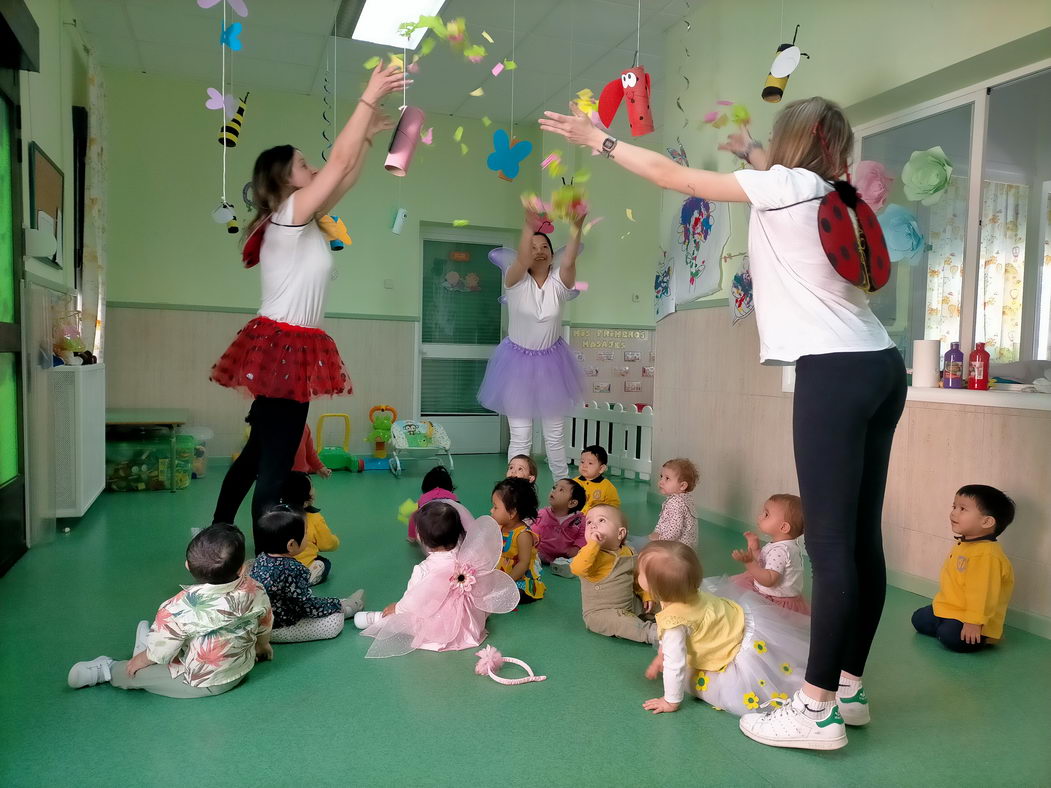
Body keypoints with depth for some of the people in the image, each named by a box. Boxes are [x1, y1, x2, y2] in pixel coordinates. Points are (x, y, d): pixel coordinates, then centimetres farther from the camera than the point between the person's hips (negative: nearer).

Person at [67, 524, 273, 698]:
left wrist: (142, 659, 5)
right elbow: (264, 626, -1)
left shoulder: (180, 608, -33)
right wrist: (262, 647, 22)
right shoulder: (255, 591, -20)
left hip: (201, 683, -5)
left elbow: (160, 651, -19)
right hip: (241, 670, 5)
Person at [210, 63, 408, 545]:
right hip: (282, 347, -10)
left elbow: (345, 178, 22)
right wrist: (369, 97, -11)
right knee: (274, 462, -5)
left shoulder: (301, 221, 15)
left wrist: (369, 135, 21)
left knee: (259, 451, 17)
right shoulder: (289, 212, -9)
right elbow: (339, 163, -15)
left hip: (287, 347, 10)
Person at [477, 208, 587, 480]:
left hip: (551, 363, 2)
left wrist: (576, 228, -44)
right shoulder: (516, 281, -11)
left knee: (555, 434, 14)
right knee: (520, 436, 2)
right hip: (518, 361, -2)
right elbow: (521, 259, -33)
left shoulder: (558, 282, -7)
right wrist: (530, 225, -48)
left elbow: (569, 262, -28)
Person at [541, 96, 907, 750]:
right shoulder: (833, 195, 19)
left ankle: (818, 708, -3)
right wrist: (748, 149, 54)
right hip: (880, 366, 9)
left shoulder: (785, 185, -1)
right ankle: (848, 685, 19)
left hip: (835, 372, -9)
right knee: (862, 536, 9)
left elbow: (676, 177, 2)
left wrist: (598, 139, 11)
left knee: (831, 542, -9)